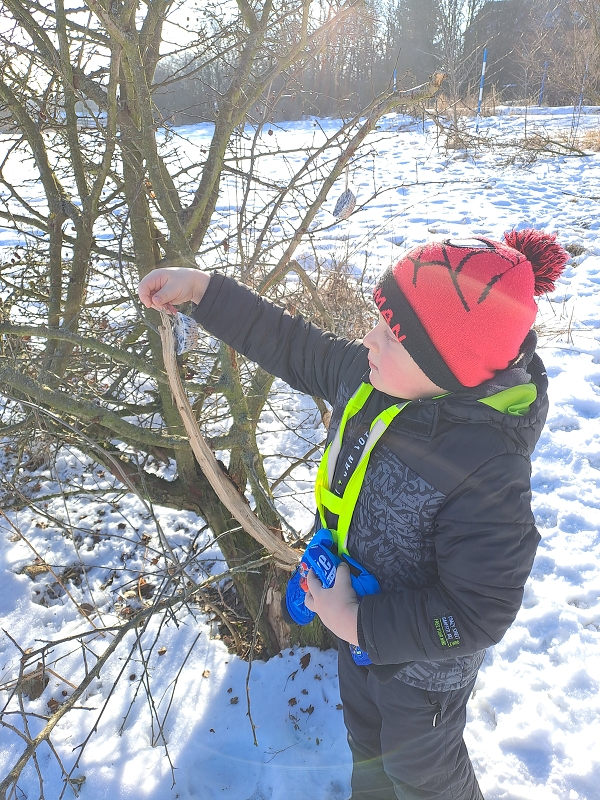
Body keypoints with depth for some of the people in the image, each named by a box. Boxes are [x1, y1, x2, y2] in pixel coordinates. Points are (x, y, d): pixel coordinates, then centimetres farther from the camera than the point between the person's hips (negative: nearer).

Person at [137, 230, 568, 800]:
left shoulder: (488, 472, -40)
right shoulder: (368, 375, -19)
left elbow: (478, 614, -32)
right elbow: (291, 347, -4)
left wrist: (357, 624, -28)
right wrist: (201, 289, -5)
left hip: (421, 663, -7)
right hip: (358, 616, 7)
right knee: (366, 736, 36)